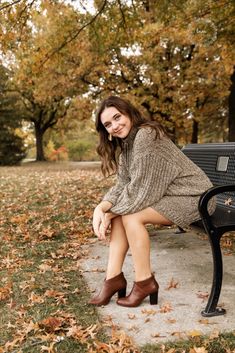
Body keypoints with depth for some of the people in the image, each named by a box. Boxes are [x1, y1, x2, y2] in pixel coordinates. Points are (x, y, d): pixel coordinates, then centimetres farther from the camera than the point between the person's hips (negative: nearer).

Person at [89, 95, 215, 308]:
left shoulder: (146, 135, -22)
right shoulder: (124, 144, 7)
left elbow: (139, 189, -23)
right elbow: (123, 186, 1)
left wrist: (110, 214, -14)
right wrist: (101, 208, -15)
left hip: (192, 197, -9)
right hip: (167, 196, 9)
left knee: (131, 217, -22)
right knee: (119, 214, -4)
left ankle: (144, 282, -9)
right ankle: (114, 277, -1)